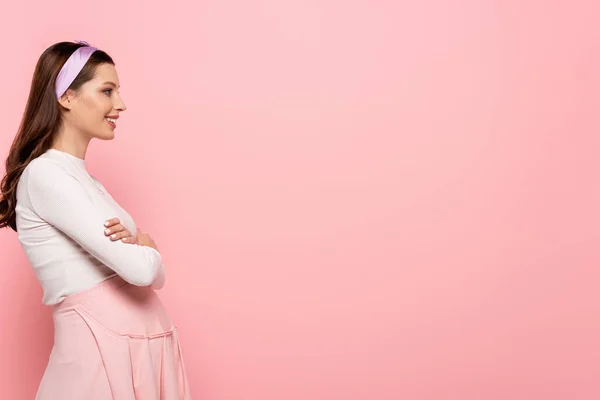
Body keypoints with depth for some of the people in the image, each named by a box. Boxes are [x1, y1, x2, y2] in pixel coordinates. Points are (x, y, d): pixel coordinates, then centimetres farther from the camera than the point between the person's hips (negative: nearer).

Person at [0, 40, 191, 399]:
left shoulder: (82, 176, 16)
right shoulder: (45, 175, -12)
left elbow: (154, 274, 12)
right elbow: (140, 269, -21)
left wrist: (137, 243, -10)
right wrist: (144, 246, 1)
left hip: (149, 343, 8)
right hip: (102, 349, -8)